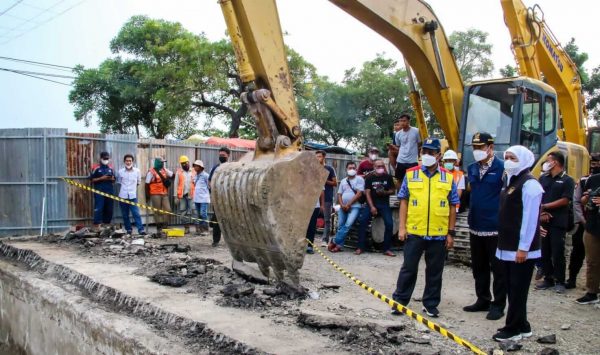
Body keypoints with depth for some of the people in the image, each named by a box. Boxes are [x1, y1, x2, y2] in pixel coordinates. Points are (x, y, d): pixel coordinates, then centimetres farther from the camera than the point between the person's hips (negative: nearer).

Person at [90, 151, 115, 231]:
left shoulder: (110, 168, 12)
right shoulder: (96, 167, 0)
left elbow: (114, 180, 18)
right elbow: (92, 179, -2)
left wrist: (112, 179, -6)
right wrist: (101, 178, -15)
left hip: (109, 191, 4)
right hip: (99, 191, -4)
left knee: (109, 208, 7)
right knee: (98, 208, -9)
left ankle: (107, 224, 16)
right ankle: (96, 225, -6)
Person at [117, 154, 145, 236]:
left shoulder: (137, 171, 0)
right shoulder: (120, 171, 0)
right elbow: (119, 182, 13)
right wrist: (124, 188, 10)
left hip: (133, 196, -1)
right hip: (123, 196, 1)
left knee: (136, 213, -9)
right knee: (125, 215, 7)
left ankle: (141, 230, -10)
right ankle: (128, 229, 19)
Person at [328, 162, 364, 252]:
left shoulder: (359, 179, 2)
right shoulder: (343, 181, 19)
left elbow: (359, 194, -7)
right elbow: (339, 194, 15)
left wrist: (348, 204, -11)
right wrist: (342, 205, -4)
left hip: (354, 206, -5)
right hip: (343, 207, 5)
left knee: (348, 225, -19)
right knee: (340, 226, 0)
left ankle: (334, 242, -15)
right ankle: (339, 245, 5)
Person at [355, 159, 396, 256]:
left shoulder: (388, 177, 5)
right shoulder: (369, 178, 3)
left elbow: (393, 191, 8)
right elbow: (367, 193, -2)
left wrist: (385, 192, -14)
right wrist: (372, 207, -13)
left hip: (384, 204, 0)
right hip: (371, 203, 0)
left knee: (389, 224, -15)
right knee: (363, 222, -15)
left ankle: (387, 249, -5)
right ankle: (360, 247, -8)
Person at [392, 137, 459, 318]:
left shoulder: (448, 178, 3)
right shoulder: (411, 174, 1)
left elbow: (452, 207, 6)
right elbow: (404, 202, 2)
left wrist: (451, 233, 3)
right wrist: (402, 227, -4)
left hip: (439, 234, 1)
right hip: (414, 232, -1)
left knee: (435, 271, 11)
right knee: (409, 268, 7)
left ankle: (431, 304, 25)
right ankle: (399, 301, 18)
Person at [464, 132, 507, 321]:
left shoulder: (502, 168, -12)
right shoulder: (472, 168, 8)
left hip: (495, 228, -7)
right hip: (476, 227, 7)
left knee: (497, 268, 4)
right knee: (478, 267, 17)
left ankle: (498, 305, 15)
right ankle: (483, 300, 30)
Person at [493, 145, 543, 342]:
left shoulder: (529, 183, -14)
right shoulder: (510, 181, 15)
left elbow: (530, 217, -19)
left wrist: (523, 247, -20)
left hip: (521, 250, -9)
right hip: (507, 248, 9)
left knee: (517, 290, 0)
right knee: (512, 289, 15)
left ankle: (514, 329, 9)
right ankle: (521, 326, 26)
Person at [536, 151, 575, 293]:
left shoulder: (567, 180, -3)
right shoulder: (543, 178, 11)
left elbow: (565, 201, -11)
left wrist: (544, 206, -10)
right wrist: (541, 213, -9)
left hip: (558, 223, -5)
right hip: (543, 221, 5)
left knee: (558, 253, -1)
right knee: (544, 252, 8)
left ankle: (560, 281, 9)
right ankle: (548, 279, 19)